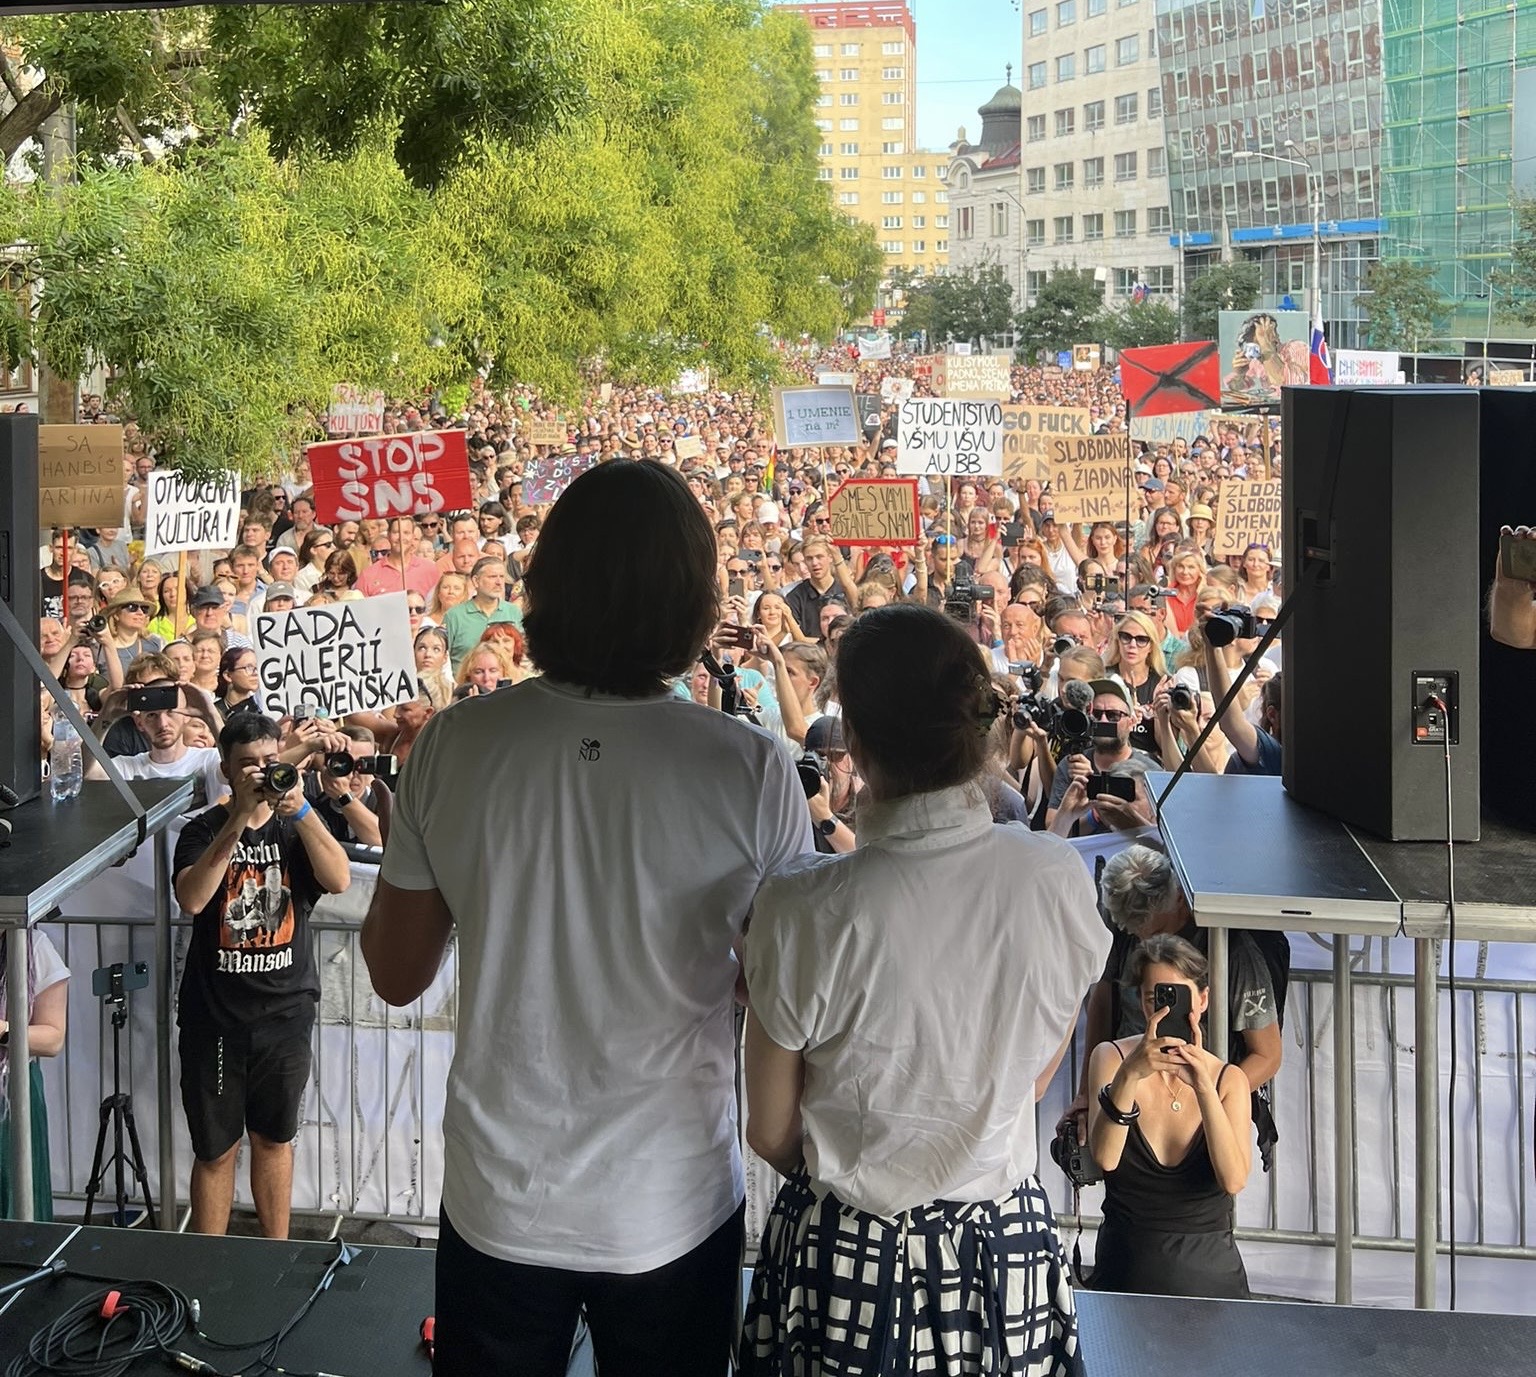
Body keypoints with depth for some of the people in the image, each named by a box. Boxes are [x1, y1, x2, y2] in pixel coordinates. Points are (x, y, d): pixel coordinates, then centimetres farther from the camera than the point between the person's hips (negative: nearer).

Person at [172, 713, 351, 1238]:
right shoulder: (204, 830, -3)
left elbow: (339, 880, -15)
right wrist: (238, 819, -27)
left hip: (285, 1012, 2)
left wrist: (301, 810, -26)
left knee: (275, 1138, 16)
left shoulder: (296, 826, 4)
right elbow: (191, 899, -22)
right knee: (215, 1150, 4)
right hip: (214, 1016, -2)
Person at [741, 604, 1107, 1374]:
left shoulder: (804, 907, -22)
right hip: (1006, 1250, 2)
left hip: (848, 1257, -2)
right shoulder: (1058, 879, -14)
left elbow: (770, 1133, -8)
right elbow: (1036, 1080, 3)